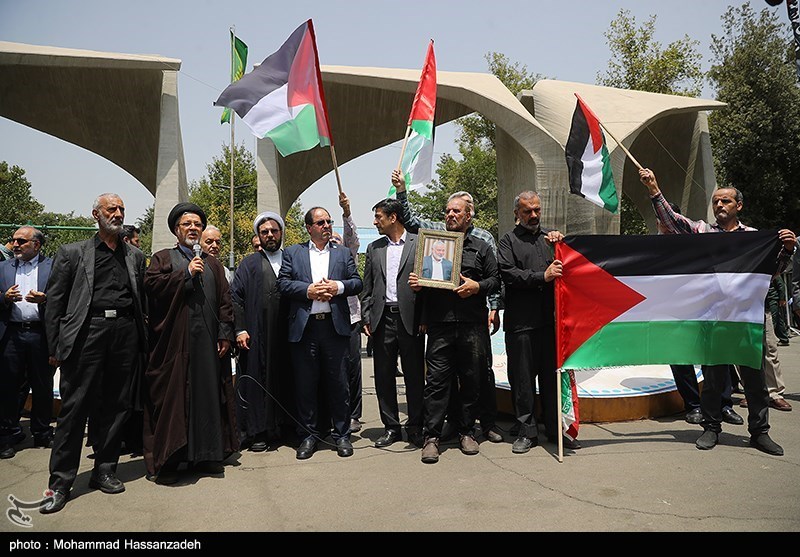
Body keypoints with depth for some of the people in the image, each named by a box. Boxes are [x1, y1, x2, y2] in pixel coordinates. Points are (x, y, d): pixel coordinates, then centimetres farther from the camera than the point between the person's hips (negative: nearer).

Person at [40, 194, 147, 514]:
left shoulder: (135, 256, 16)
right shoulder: (72, 253, 7)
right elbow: (54, 302, 4)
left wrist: (141, 339, 6)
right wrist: (55, 348, -2)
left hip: (125, 335, 3)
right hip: (87, 334, -3)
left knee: (116, 406, 9)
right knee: (75, 407, -2)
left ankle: (104, 471, 22)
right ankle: (60, 483, 8)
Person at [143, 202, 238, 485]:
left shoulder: (213, 265, 19)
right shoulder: (163, 258, 10)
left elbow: (225, 302, 11)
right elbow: (152, 284, -9)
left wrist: (225, 333, 1)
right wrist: (186, 274, -10)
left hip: (208, 342, 3)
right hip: (174, 341, -3)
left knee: (207, 395, 5)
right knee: (171, 396, -3)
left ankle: (205, 455, 15)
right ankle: (165, 460, 4)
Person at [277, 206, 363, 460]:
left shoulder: (343, 253, 14)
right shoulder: (292, 253, 11)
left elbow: (357, 282, 8)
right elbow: (283, 283, 2)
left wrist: (338, 286, -10)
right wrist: (308, 290, -11)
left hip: (335, 326, 1)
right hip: (303, 327, 0)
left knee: (338, 383, 5)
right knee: (305, 384, 6)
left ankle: (342, 434, 18)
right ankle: (308, 435, 19)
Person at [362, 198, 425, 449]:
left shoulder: (419, 244, 2)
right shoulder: (374, 248, 14)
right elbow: (368, 288, 14)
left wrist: (425, 318, -11)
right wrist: (367, 319, 5)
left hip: (410, 318, -3)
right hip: (382, 318, 4)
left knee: (415, 376, 4)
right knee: (384, 376, 7)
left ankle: (415, 427, 16)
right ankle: (391, 427, 19)